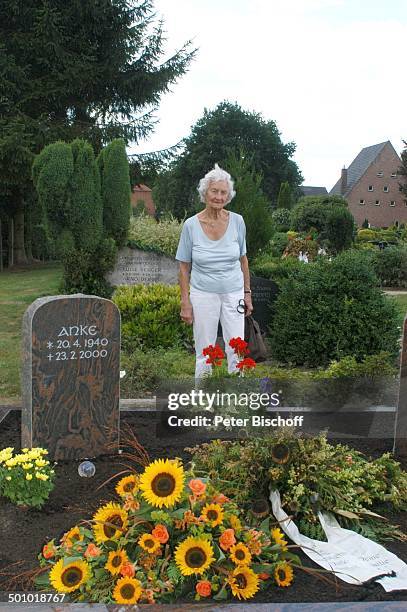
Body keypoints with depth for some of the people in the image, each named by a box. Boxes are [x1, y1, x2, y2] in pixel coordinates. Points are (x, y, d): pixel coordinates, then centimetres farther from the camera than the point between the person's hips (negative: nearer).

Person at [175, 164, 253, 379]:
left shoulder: (237, 221, -3)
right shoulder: (191, 225, -8)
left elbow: (243, 259, 8)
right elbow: (184, 267, -1)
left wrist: (247, 292, 8)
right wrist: (185, 302, -5)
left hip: (233, 293, 1)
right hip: (203, 295, -1)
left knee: (236, 351, 2)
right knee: (204, 353, 7)